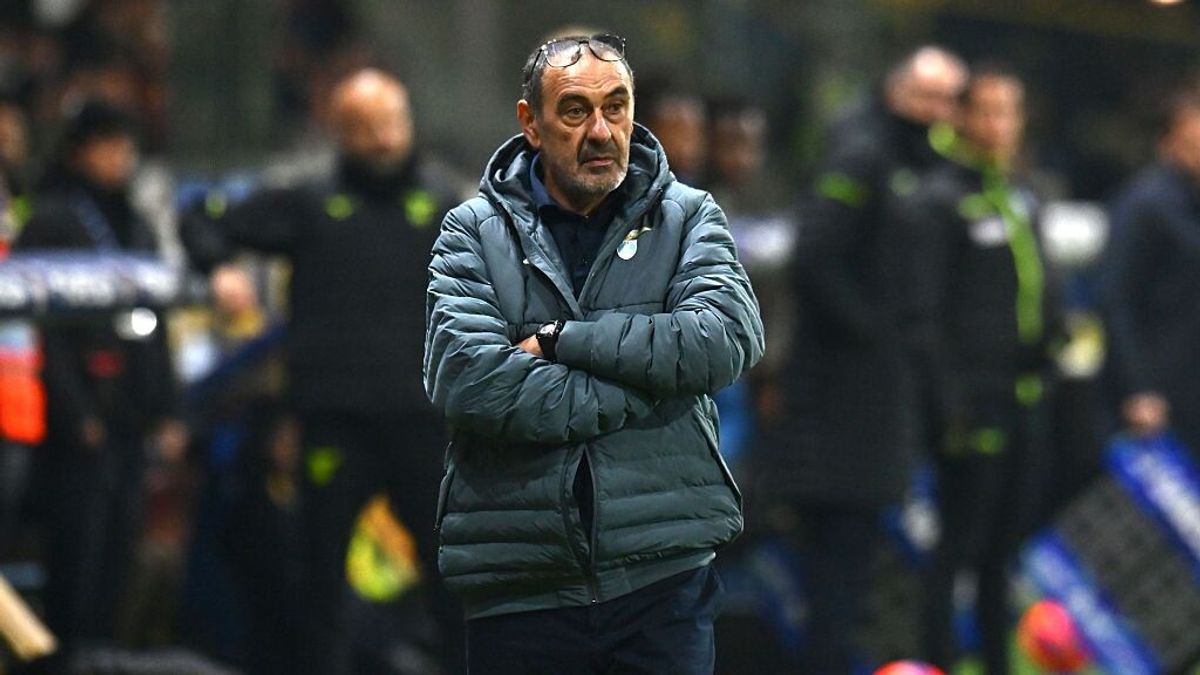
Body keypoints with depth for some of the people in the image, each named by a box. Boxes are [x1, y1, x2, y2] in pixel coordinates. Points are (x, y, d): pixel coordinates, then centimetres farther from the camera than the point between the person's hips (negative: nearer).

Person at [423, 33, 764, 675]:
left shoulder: (687, 217, 8)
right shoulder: (475, 231, 5)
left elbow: (728, 338, -11)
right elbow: (464, 379, -12)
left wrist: (560, 340, -11)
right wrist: (641, 392, -12)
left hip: (664, 577, 0)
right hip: (518, 590, 0)